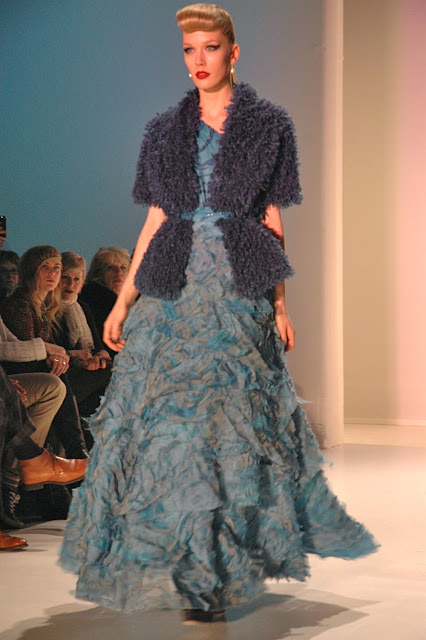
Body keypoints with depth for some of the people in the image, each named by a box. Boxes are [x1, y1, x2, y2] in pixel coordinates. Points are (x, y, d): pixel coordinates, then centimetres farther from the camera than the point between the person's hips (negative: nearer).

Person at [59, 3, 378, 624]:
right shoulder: (166, 131, 12)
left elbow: (272, 220, 5)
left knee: (229, 417, -5)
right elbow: (155, 219, 11)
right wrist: (124, 298, 6)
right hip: (171, 291, 3)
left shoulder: (268, 126, 6)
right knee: (166, 414, -1)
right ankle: (189, 565, 14)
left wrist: (280, 304, 1)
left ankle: (209, 573, 3)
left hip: (239, 292, -2)